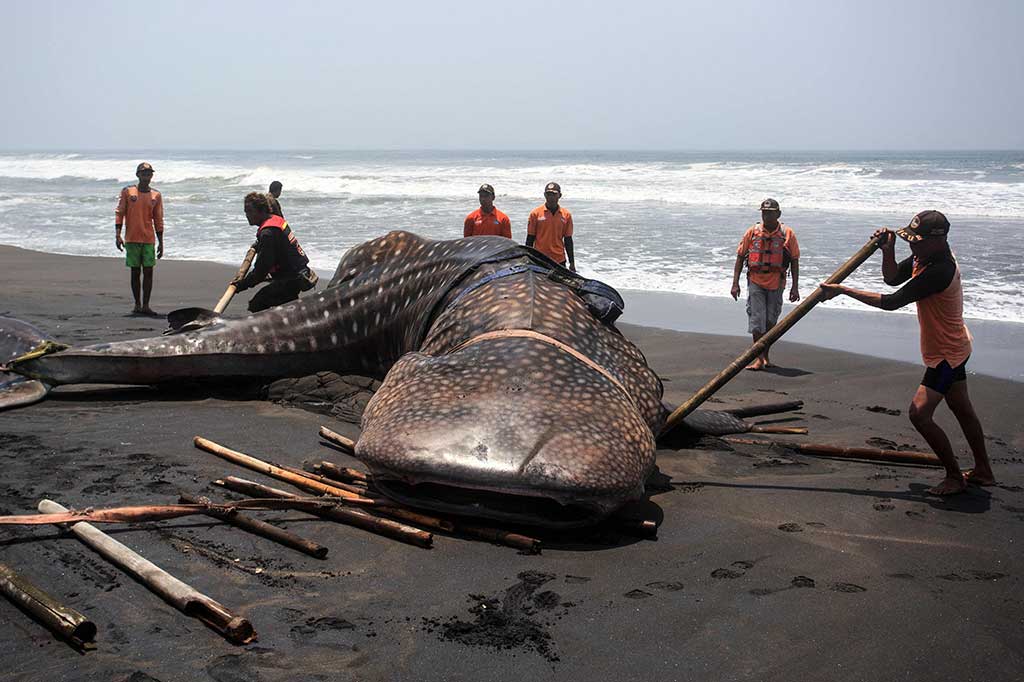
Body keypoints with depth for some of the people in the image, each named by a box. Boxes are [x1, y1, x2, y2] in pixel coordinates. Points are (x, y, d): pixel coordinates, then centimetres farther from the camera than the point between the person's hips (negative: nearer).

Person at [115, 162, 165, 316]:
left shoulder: (156, 195, 7)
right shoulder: (127, 191, 2)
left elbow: (158, 220, 10)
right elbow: (119, 213, 2)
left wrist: (161, 243, 7)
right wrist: (117, 235, -8)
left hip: (149, 240, 1)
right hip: (132, 239, -1)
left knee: (148, 272, -4)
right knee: (135, 272, 4)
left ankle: (146, 306, -2)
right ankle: (137, 304, 11)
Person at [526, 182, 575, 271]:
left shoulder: (566, 215, 5)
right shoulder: (535, 213, -1)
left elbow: (568, 240, 10)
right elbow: (530, 239, 3)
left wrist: (572, 263, 8)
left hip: (559, 261, 2)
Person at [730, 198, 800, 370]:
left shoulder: (788, 234, 0)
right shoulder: (752, 232, 1)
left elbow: (795, 261, 3)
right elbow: (740, 257, 5)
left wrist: (795, 287, -1)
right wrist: (735, 283, -2)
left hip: (776, 284, 1)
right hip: (755, 282, -1)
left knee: (771, 321, 10)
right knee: (757, 319, -8)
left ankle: (766, 356, 24)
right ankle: (758, 358, -6)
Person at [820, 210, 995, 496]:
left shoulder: (939, 271, -33)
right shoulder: (924, 257, -3)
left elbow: (891, 302, -32)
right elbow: (892, 278, 7)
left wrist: (843, 290, -29)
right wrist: (887, 251, -13)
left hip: (946, 352, -10)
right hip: (952, 347, 10)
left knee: (919, 412, -13)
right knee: (962, 409, 20)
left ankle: (955, 477, 0)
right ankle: (983, 471, 34)